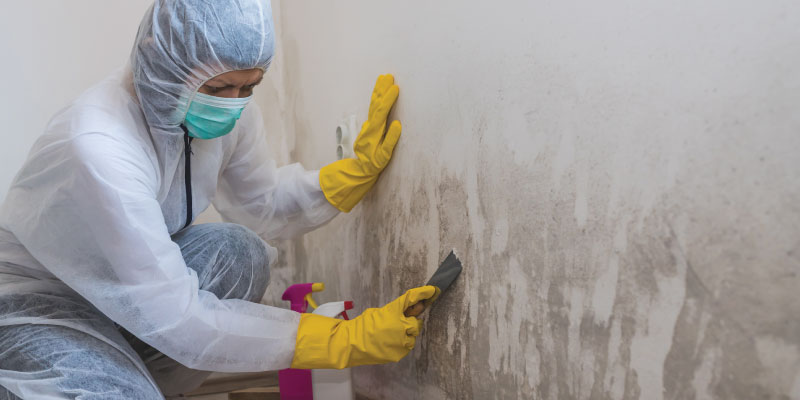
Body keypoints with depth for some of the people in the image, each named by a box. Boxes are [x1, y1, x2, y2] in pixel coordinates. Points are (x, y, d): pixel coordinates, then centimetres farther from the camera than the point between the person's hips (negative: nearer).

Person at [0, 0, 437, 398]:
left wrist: (361, 167, -10)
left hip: (133, 282, 7)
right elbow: (178, 320, -33)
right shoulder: (95, 149, -34)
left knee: (238, 252, -19)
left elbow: (263, 203, 5)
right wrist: (347, 339, -34)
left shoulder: (228, 110, -12)